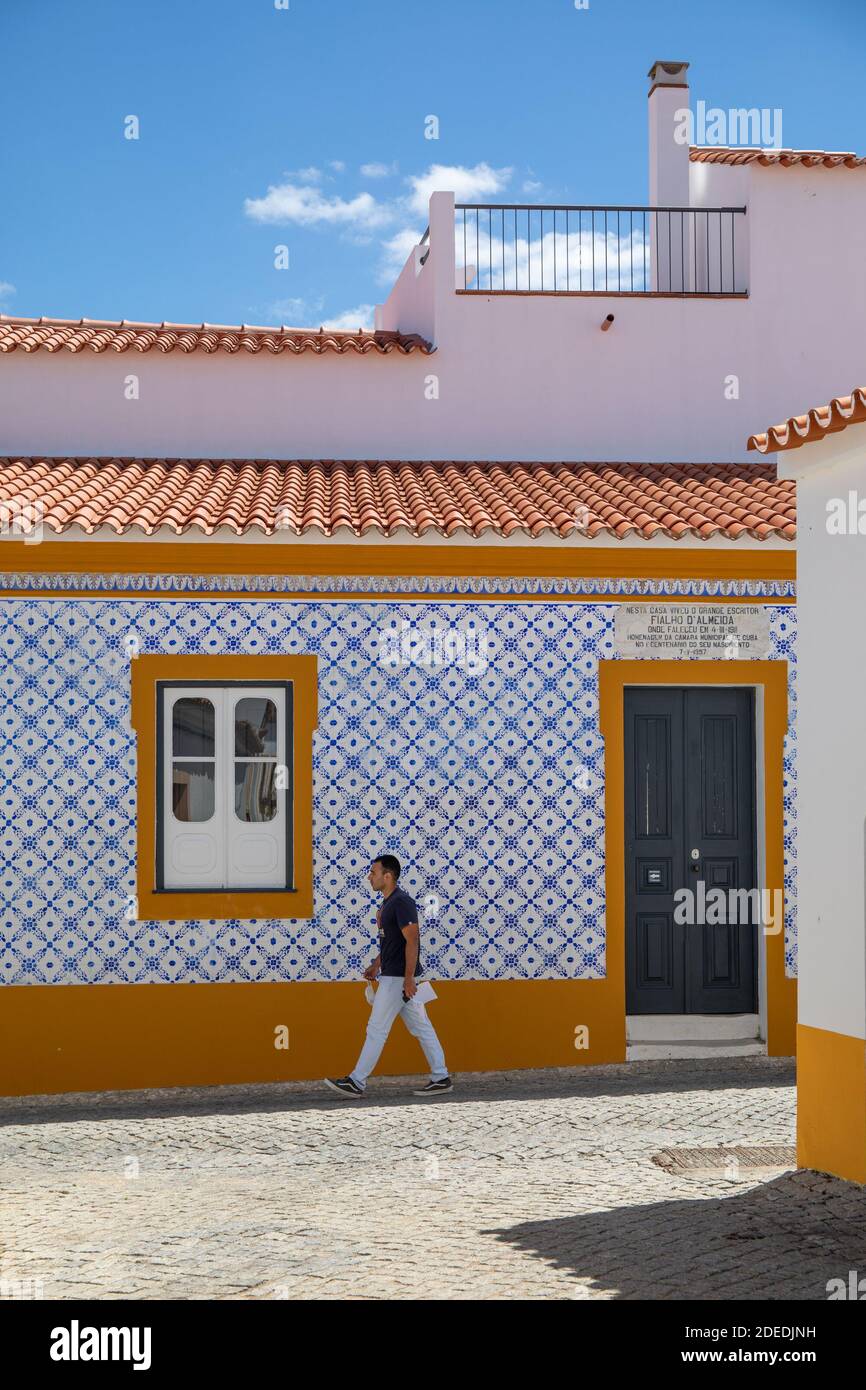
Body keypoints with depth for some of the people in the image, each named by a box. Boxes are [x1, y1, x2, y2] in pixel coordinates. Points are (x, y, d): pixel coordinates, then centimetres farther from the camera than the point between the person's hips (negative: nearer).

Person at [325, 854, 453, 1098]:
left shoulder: (401, 903, -17)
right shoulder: (388, 903, 14)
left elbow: (412, 940, -21)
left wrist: (409, 977, -23)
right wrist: (376, 965, 22)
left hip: (398, 978, -10)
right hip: (393, 975, 10)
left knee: (377, 1029, -5)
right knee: (421, 1027, 10)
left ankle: (356, 1083, -1)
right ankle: (441, 1078, 13)